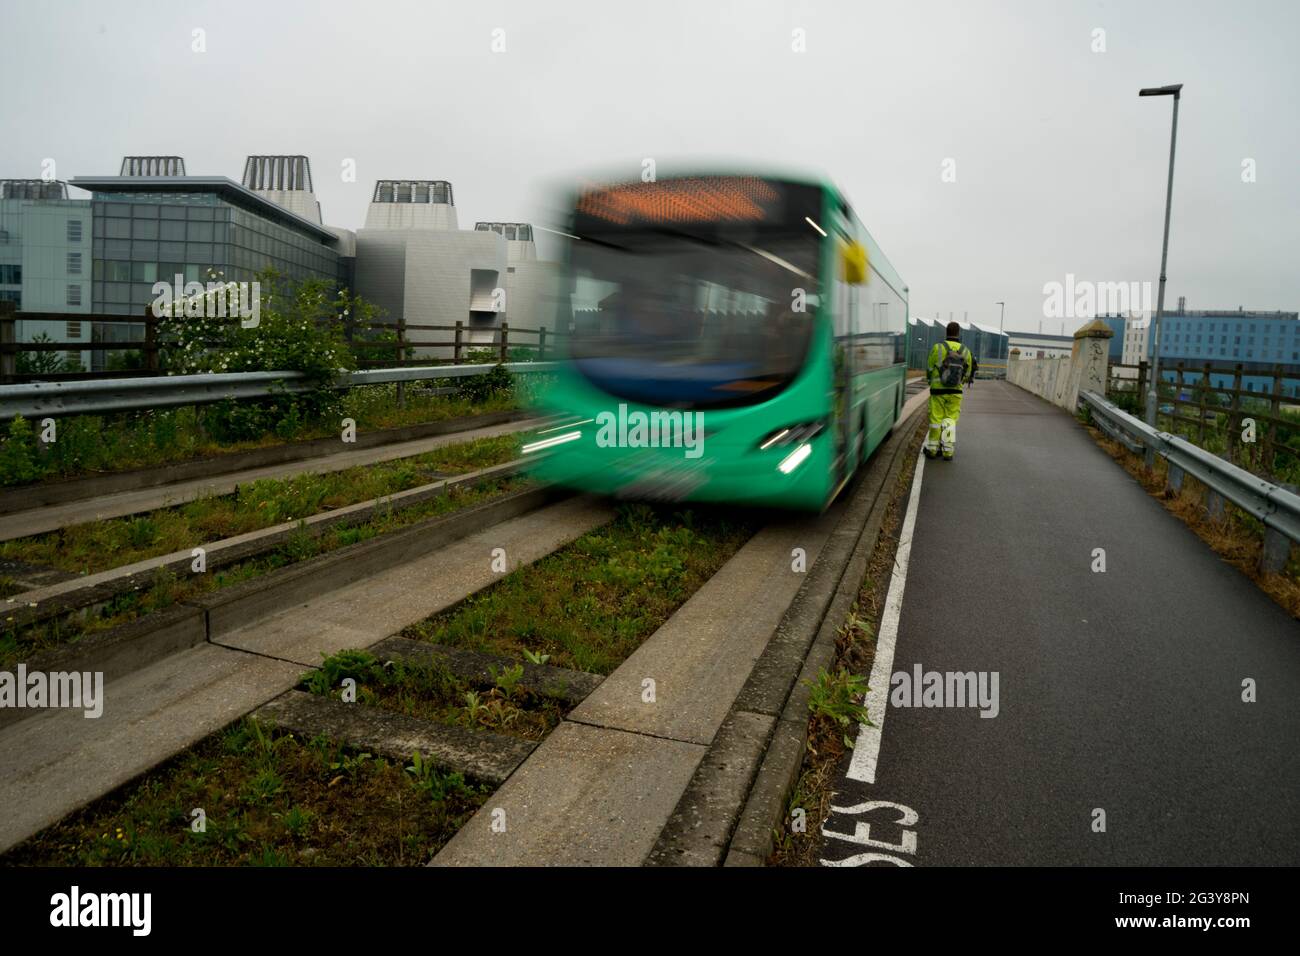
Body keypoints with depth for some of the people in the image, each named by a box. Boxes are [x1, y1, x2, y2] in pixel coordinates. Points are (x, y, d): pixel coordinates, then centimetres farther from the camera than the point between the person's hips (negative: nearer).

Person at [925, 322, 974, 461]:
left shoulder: (938, 348, -9)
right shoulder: (966, 351, -1)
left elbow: (930, 368, 0)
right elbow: (967, 374, 7)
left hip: (937, 390, -1)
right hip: (955, 392, 2)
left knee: (936, 419, 7)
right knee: (950, 420, 7)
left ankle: (932, 449, 15)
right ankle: (948, 451, 2)